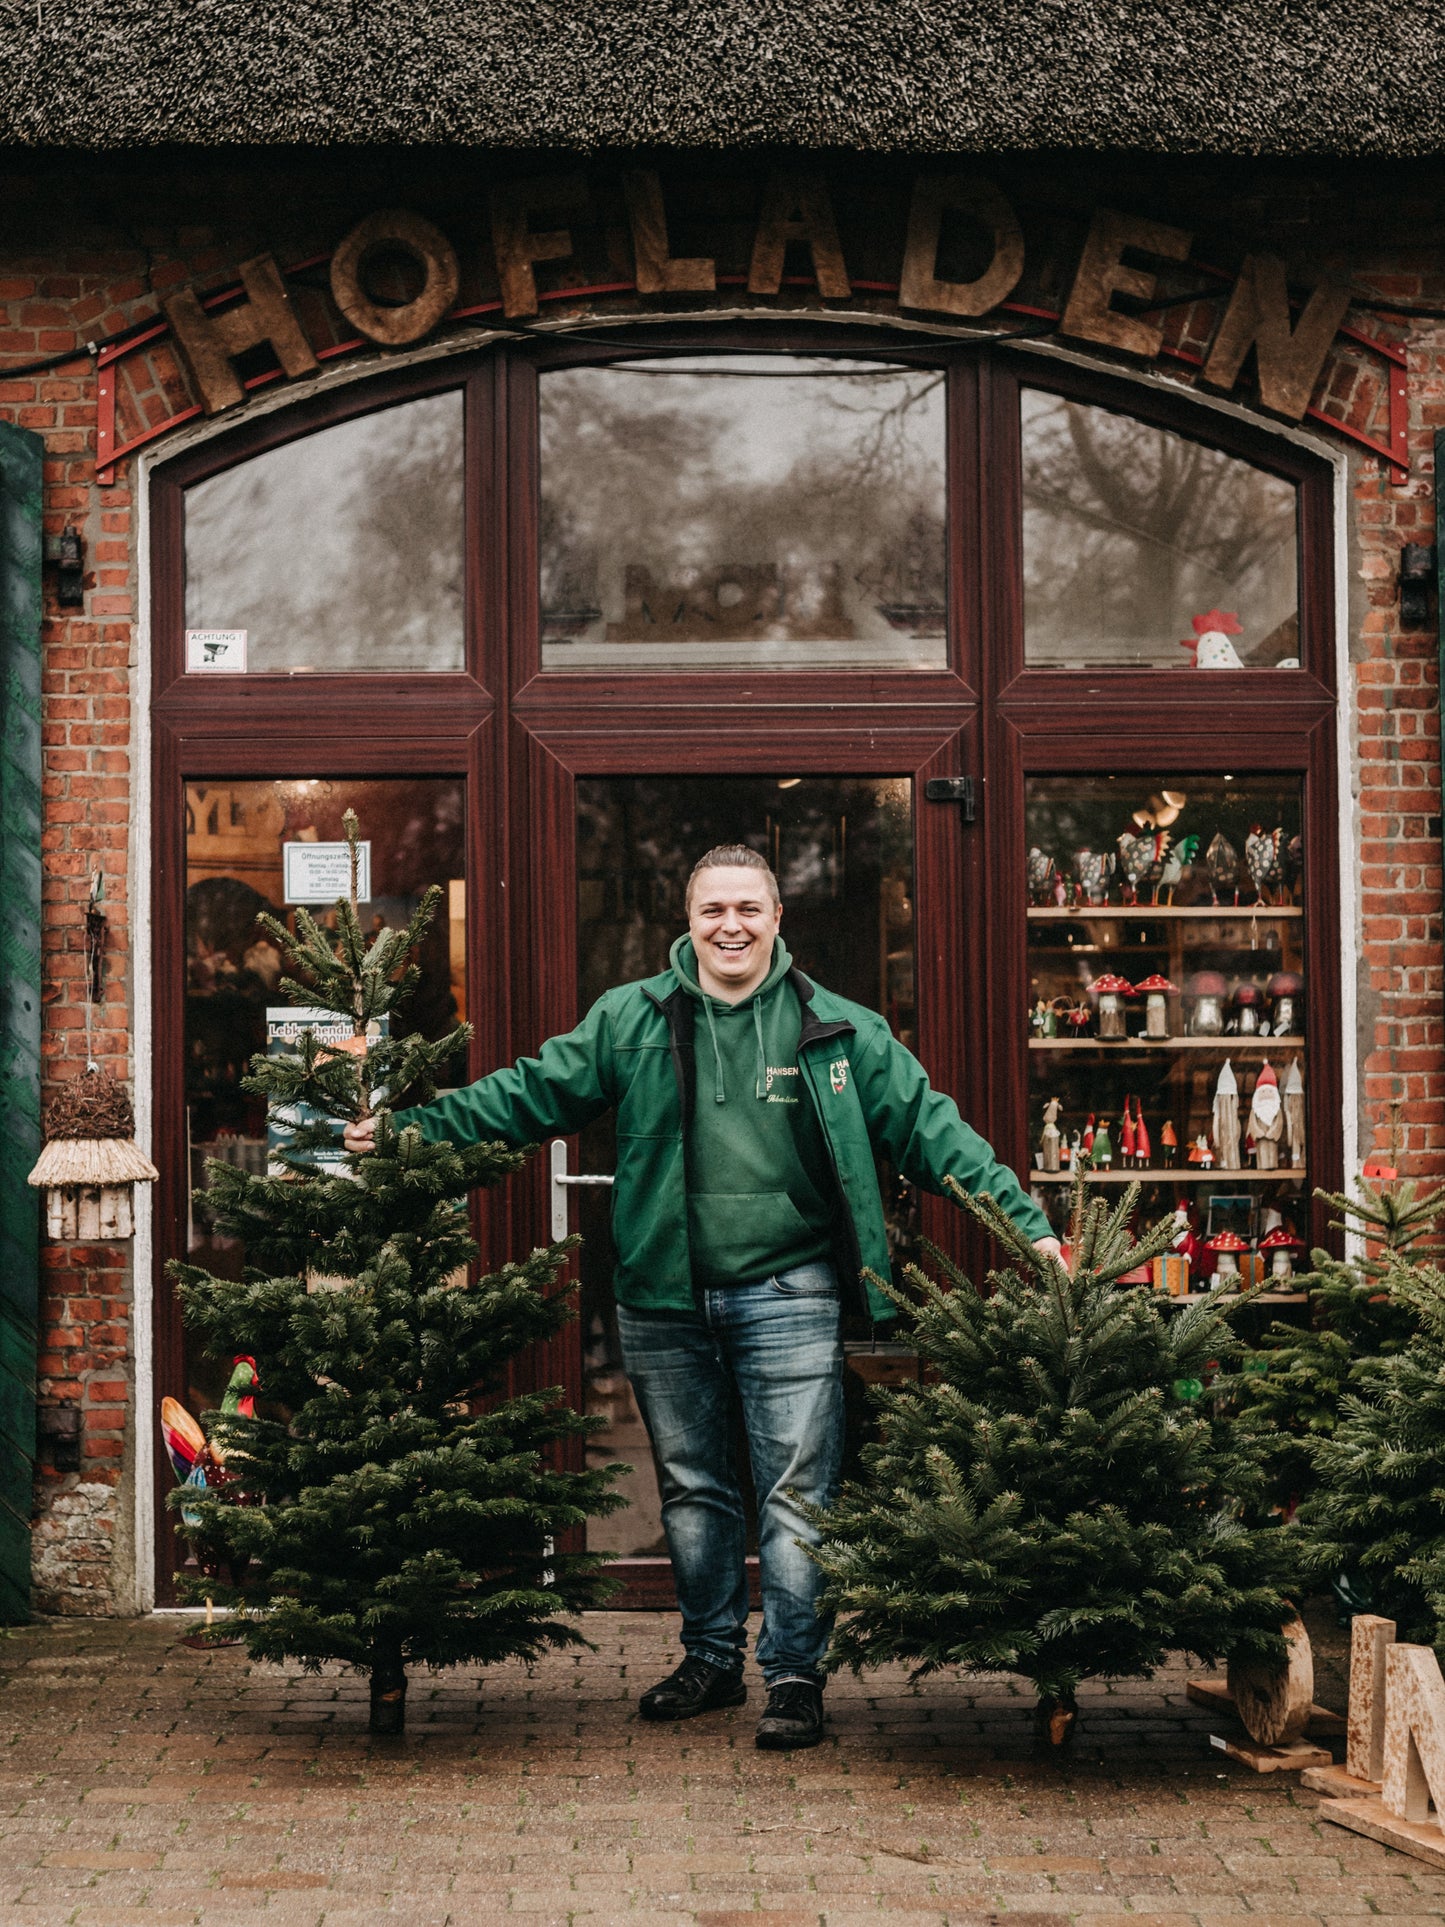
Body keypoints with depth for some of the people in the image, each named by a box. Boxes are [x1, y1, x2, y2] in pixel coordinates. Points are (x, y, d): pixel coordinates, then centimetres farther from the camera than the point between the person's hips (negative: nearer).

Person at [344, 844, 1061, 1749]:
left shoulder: (841, 1031, 1)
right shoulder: (629, 1021, 5)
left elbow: (929, 1127, 1)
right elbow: (530, 1093, 7)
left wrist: (1026, 1222, -4)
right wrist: (412, 1126, -1)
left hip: (788, 1300, -2)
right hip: (666, 1302, 2)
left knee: (798, 1493, -3)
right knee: (693, 1488, 14)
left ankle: (795, 1675, 7)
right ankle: (712, 1658, 28)